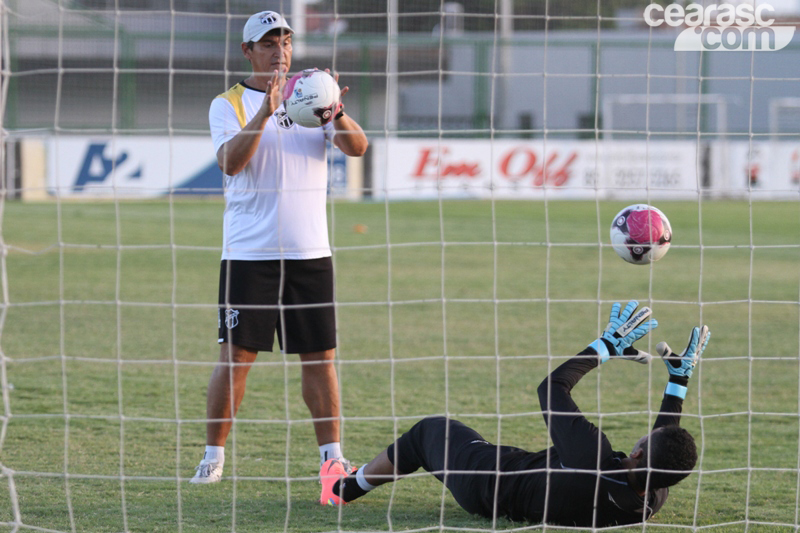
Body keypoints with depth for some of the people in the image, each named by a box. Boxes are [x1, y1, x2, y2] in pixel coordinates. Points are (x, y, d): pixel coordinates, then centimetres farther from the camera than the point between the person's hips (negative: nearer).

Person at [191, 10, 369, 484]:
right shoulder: (229, 105, 2)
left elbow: (357, 147, -4)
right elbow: (231, 161, -16)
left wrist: (335, 113, -25)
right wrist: (265, 111, -28)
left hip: (310, 251, 2)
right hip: (249, 252, -2)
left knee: (320, 357, 3)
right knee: (236, 356, -3)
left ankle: (332, 454, 9)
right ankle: (214, 455, 6)